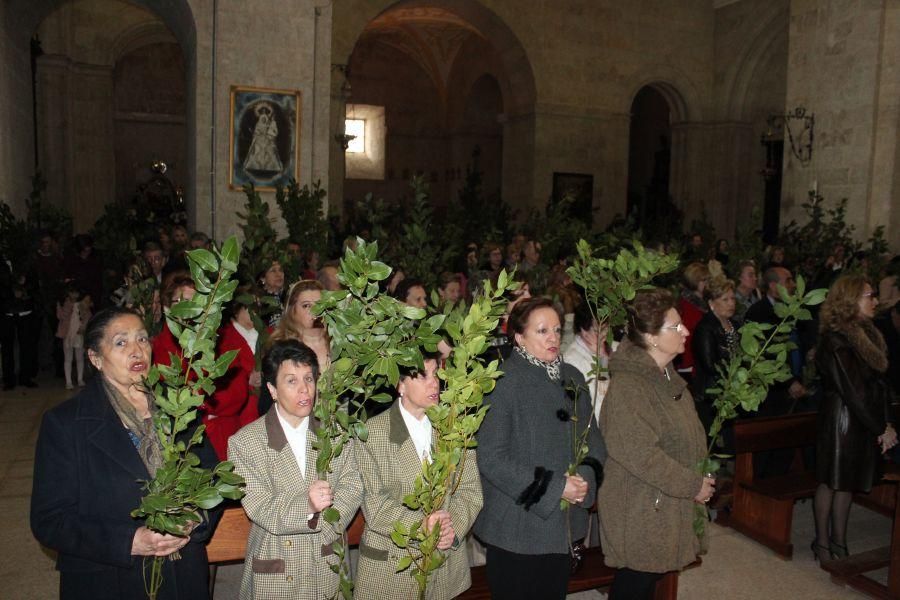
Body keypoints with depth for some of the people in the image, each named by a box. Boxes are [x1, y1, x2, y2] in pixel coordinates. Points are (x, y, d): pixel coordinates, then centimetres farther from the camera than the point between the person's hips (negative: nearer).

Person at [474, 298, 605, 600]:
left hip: (564, 526, 6)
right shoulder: (503, 384, -15)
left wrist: (586, 476, -9)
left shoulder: (572, 378, 5)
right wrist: (554, 487, -18)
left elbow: (592, 437, 11)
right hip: (516, 528, -6)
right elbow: (491, 458, -18)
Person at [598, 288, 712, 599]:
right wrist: (693, 485, -18)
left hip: (669, 505, 9)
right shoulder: (627, 386, -25)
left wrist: (702, 479, 9)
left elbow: (688, 433, 18)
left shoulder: (666, 375, 6)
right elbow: (641, 455, -26)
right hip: (640, 512, -8)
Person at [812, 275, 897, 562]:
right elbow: (851, 391, -19)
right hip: (841, 418, -7)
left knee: (848, 481, 15)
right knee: (832, 481, 6)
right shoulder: (836, 339, -17)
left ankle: (839, 541, 26)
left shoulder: (869, 333, 7)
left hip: (867, 420, 7)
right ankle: (822, 542, 20)